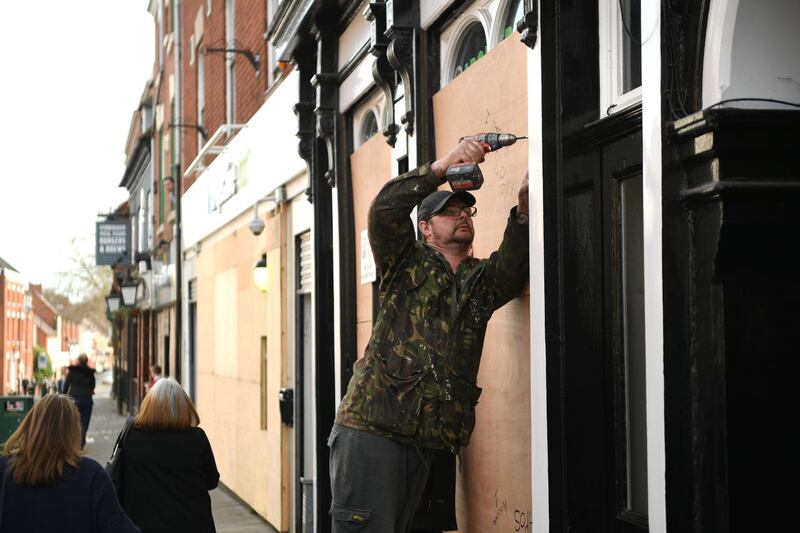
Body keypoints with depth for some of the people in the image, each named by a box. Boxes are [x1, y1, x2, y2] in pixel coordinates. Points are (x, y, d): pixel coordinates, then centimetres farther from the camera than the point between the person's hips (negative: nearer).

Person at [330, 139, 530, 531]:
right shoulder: (406, 265, 6)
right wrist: (442, 167, -21)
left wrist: (524, 208, -22)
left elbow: (513, 267, -5)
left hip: (426, 441, 5)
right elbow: (385, 209, -11)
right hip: (372, 429, -5)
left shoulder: (481, 281, 16)